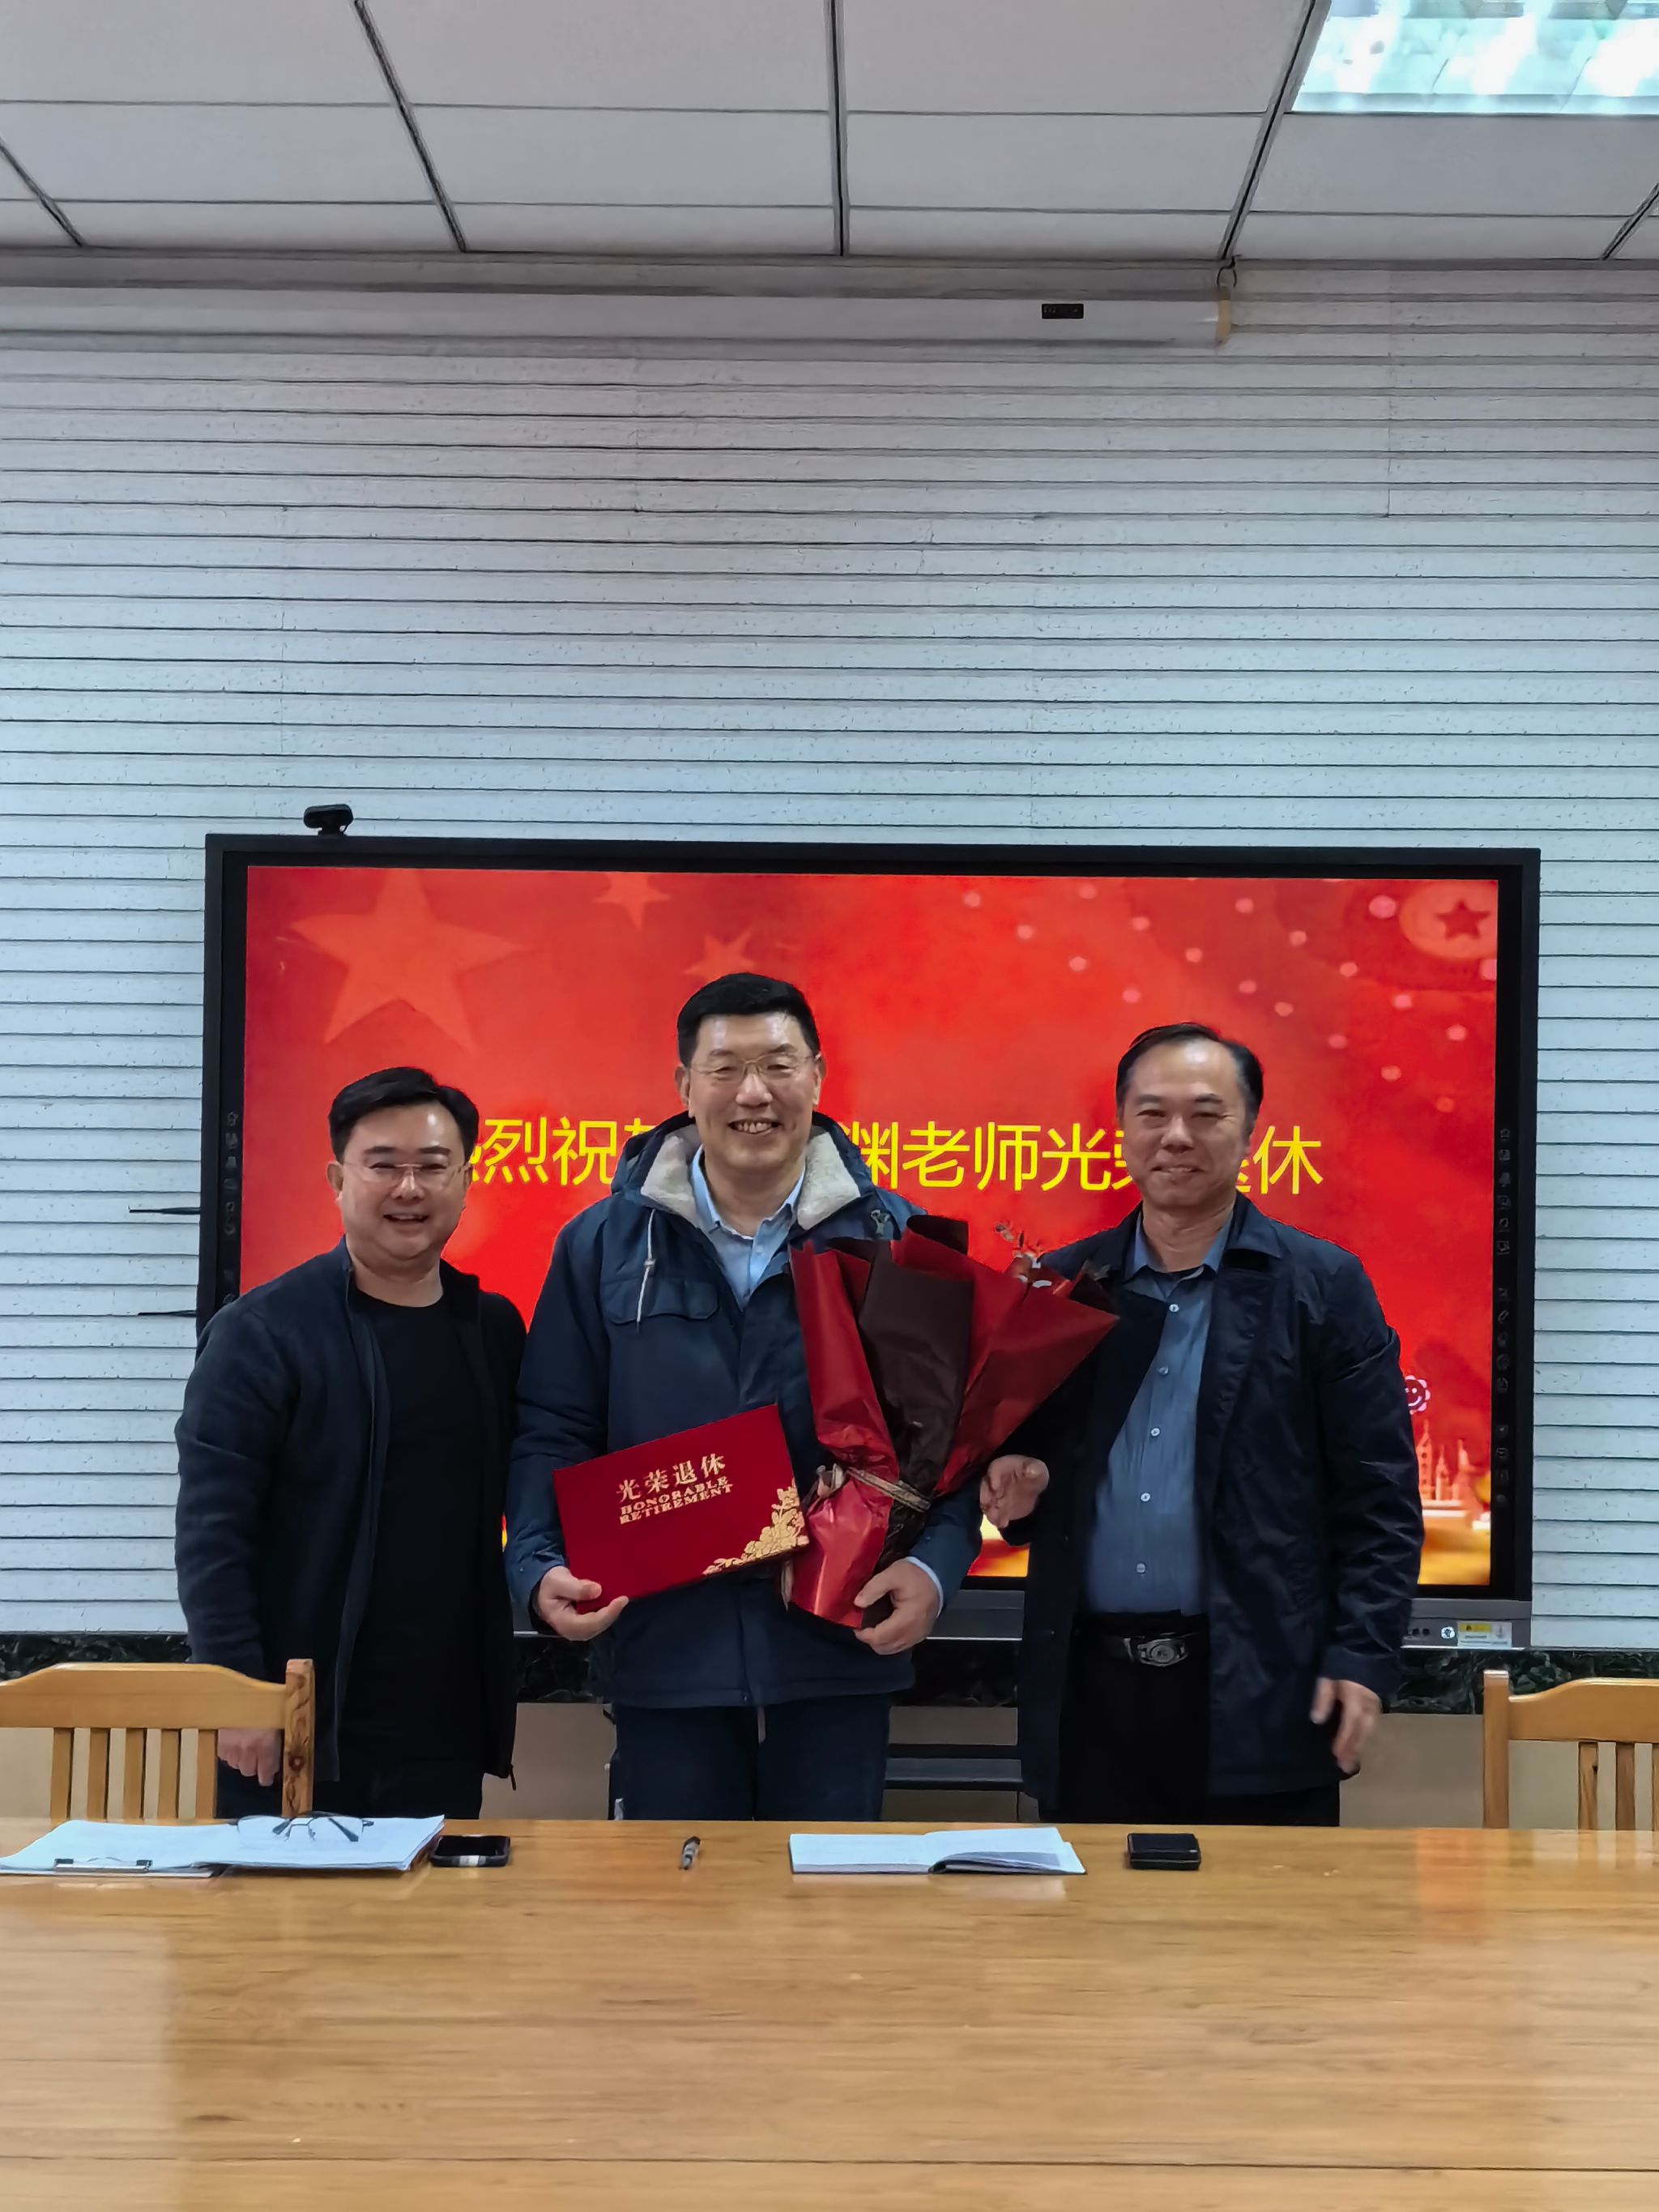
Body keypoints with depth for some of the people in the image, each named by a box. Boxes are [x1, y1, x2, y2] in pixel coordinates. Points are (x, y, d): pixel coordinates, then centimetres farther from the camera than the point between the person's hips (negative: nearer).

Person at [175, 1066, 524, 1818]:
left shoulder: (494, 1330, 10)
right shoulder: (262, 1334, -5)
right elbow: (211, 1531, -9)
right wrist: (240, 1695, -14)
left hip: (448, 1735, 4)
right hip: (299, 1737, -4)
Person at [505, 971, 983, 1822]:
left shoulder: (891, 1239, 2)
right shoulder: (605, 1243, 5)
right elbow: (553, 1431, 5)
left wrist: (935, 1563, -15)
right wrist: (540, 1565, -11)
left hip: (839, 1656, 0)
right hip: (661, 1654, 1)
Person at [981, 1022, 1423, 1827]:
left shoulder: (1322, 1287, 1)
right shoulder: (1062, 1284, 10)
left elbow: (1379, 1500, -1)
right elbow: (1021, 1455, 18)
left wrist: (1362, 1659, -9)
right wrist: (1017, 1487, -4)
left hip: (1259, 1692, -3)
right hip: (1089, 1691, 3)